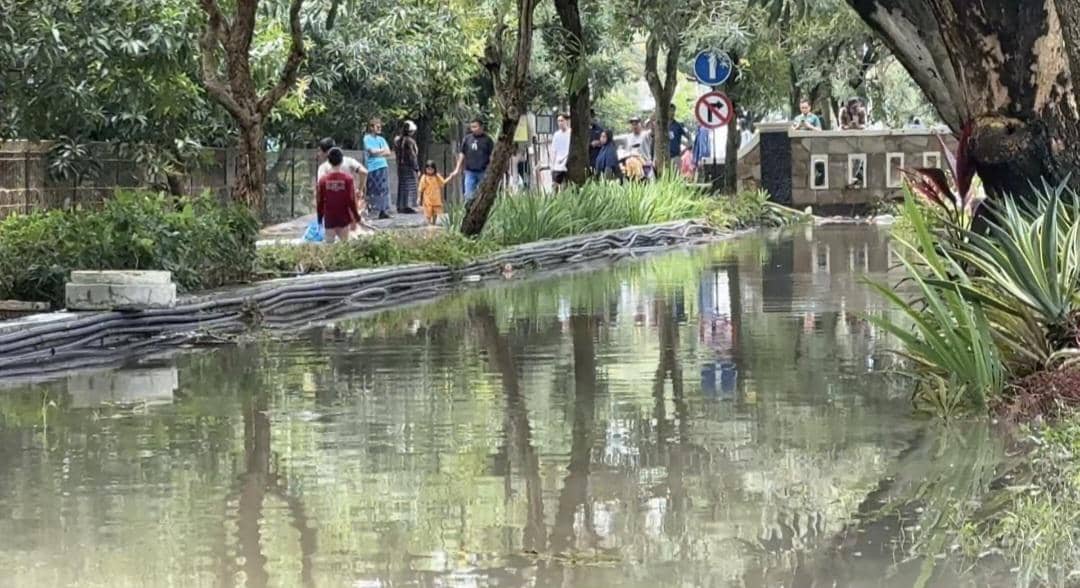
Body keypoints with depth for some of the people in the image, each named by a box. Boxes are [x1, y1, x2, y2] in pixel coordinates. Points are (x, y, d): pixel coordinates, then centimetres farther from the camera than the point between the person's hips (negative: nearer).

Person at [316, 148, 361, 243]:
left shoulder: (323, 180, -5)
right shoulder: (348, 178, -9)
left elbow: (319, 202, 0)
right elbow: (352, 200, -8)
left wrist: (320, 220, 12)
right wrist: (356, 218, 2)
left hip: (329, 220, 1)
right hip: (344, 220, -1)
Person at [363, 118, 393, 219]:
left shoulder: (381, 139, 18)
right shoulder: (367, 138, 1)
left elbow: (388, 153, 9)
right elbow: (372, 151, -13)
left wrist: (377, 153, -5)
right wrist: (383, 150, 2)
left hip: (383, 166, 6)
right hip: (373, 168, -6)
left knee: (384, 189, 0)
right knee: (373, 191, -7)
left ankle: (383, 211, -1)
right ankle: (370, 210, -2)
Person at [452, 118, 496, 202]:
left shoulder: (487, 140, -1)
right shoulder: (467, 138, 7)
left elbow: (491, 156, -1)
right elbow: (462, 154, 13)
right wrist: (457, 169, 9)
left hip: (483, 172, -2)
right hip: (470, 172, 2)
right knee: (468, 196, -2)